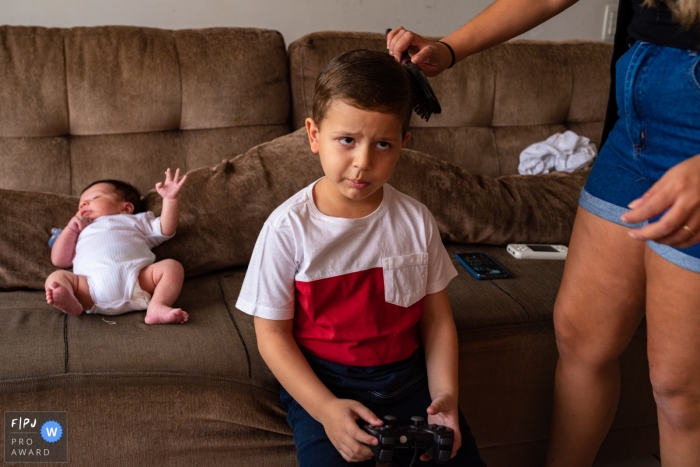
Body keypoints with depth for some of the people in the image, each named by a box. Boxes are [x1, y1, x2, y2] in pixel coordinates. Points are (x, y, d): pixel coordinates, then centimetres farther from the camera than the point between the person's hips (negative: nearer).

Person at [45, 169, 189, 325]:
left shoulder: (135, 220, 37)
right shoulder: (80, 232, 43)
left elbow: (166, 230, 24)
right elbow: (59, 260, 31)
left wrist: (170, 198, 13)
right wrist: (70, 228, 22)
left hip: (137, 278, -1)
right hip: (92, 285, 1)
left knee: (172, 266, -20)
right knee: (56, 278, -18)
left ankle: (157, 307, -43)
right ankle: (69, 302, -49)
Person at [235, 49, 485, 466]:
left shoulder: (416, 221, -3)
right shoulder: (289, 228, -12)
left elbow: (437, 318, 4)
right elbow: (272, 333, -8)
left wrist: (445, 397, -9)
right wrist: (325, 409, -18)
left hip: (408, 378, 3)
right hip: (322, 384, -3)